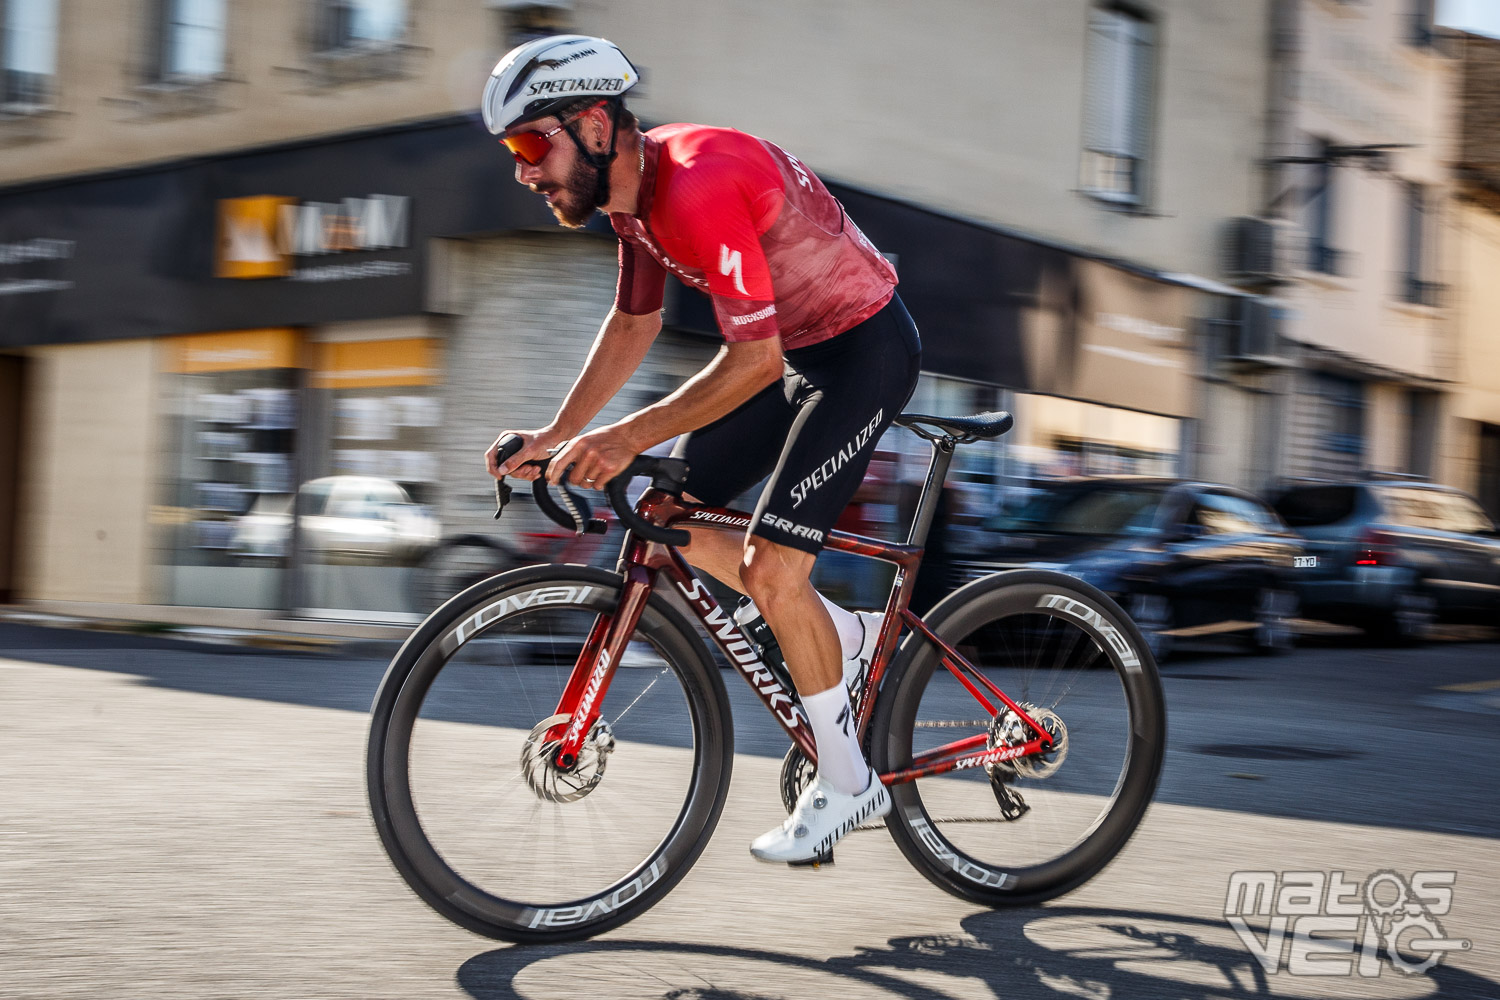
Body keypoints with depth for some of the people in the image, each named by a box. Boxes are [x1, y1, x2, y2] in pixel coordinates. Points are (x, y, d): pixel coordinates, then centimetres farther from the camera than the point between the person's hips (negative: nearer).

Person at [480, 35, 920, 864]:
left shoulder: (698, 186, -30)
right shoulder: (634, 188, 0)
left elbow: (754, 359, -30)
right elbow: (633, 323, 12)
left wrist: (628, 438, -29)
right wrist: (558, 436, 5)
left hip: (863, 348, -9)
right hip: (796, 347, 10)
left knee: (770, 569, -14)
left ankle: (845, 782, 4)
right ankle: (844, 637, 19)